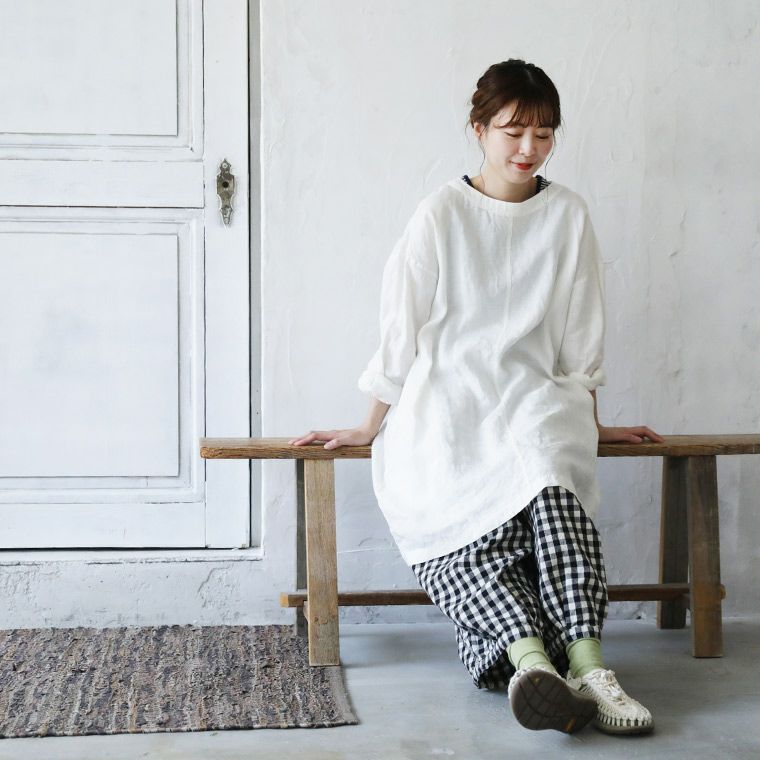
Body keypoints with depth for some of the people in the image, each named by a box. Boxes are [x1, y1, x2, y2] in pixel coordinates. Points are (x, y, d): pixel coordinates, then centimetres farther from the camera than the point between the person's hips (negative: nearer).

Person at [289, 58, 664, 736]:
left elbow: (579, 337, 17)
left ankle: (585, 663, -45)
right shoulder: (442, 212, 5)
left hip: (531, 400, 1)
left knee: (550, 475, -36)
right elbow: (402, 330, 8)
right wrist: (372, 427, 9)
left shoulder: (569, 216, 10)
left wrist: (590, 426, 18)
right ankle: (532, 655, -49)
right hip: (446, 405, 0)